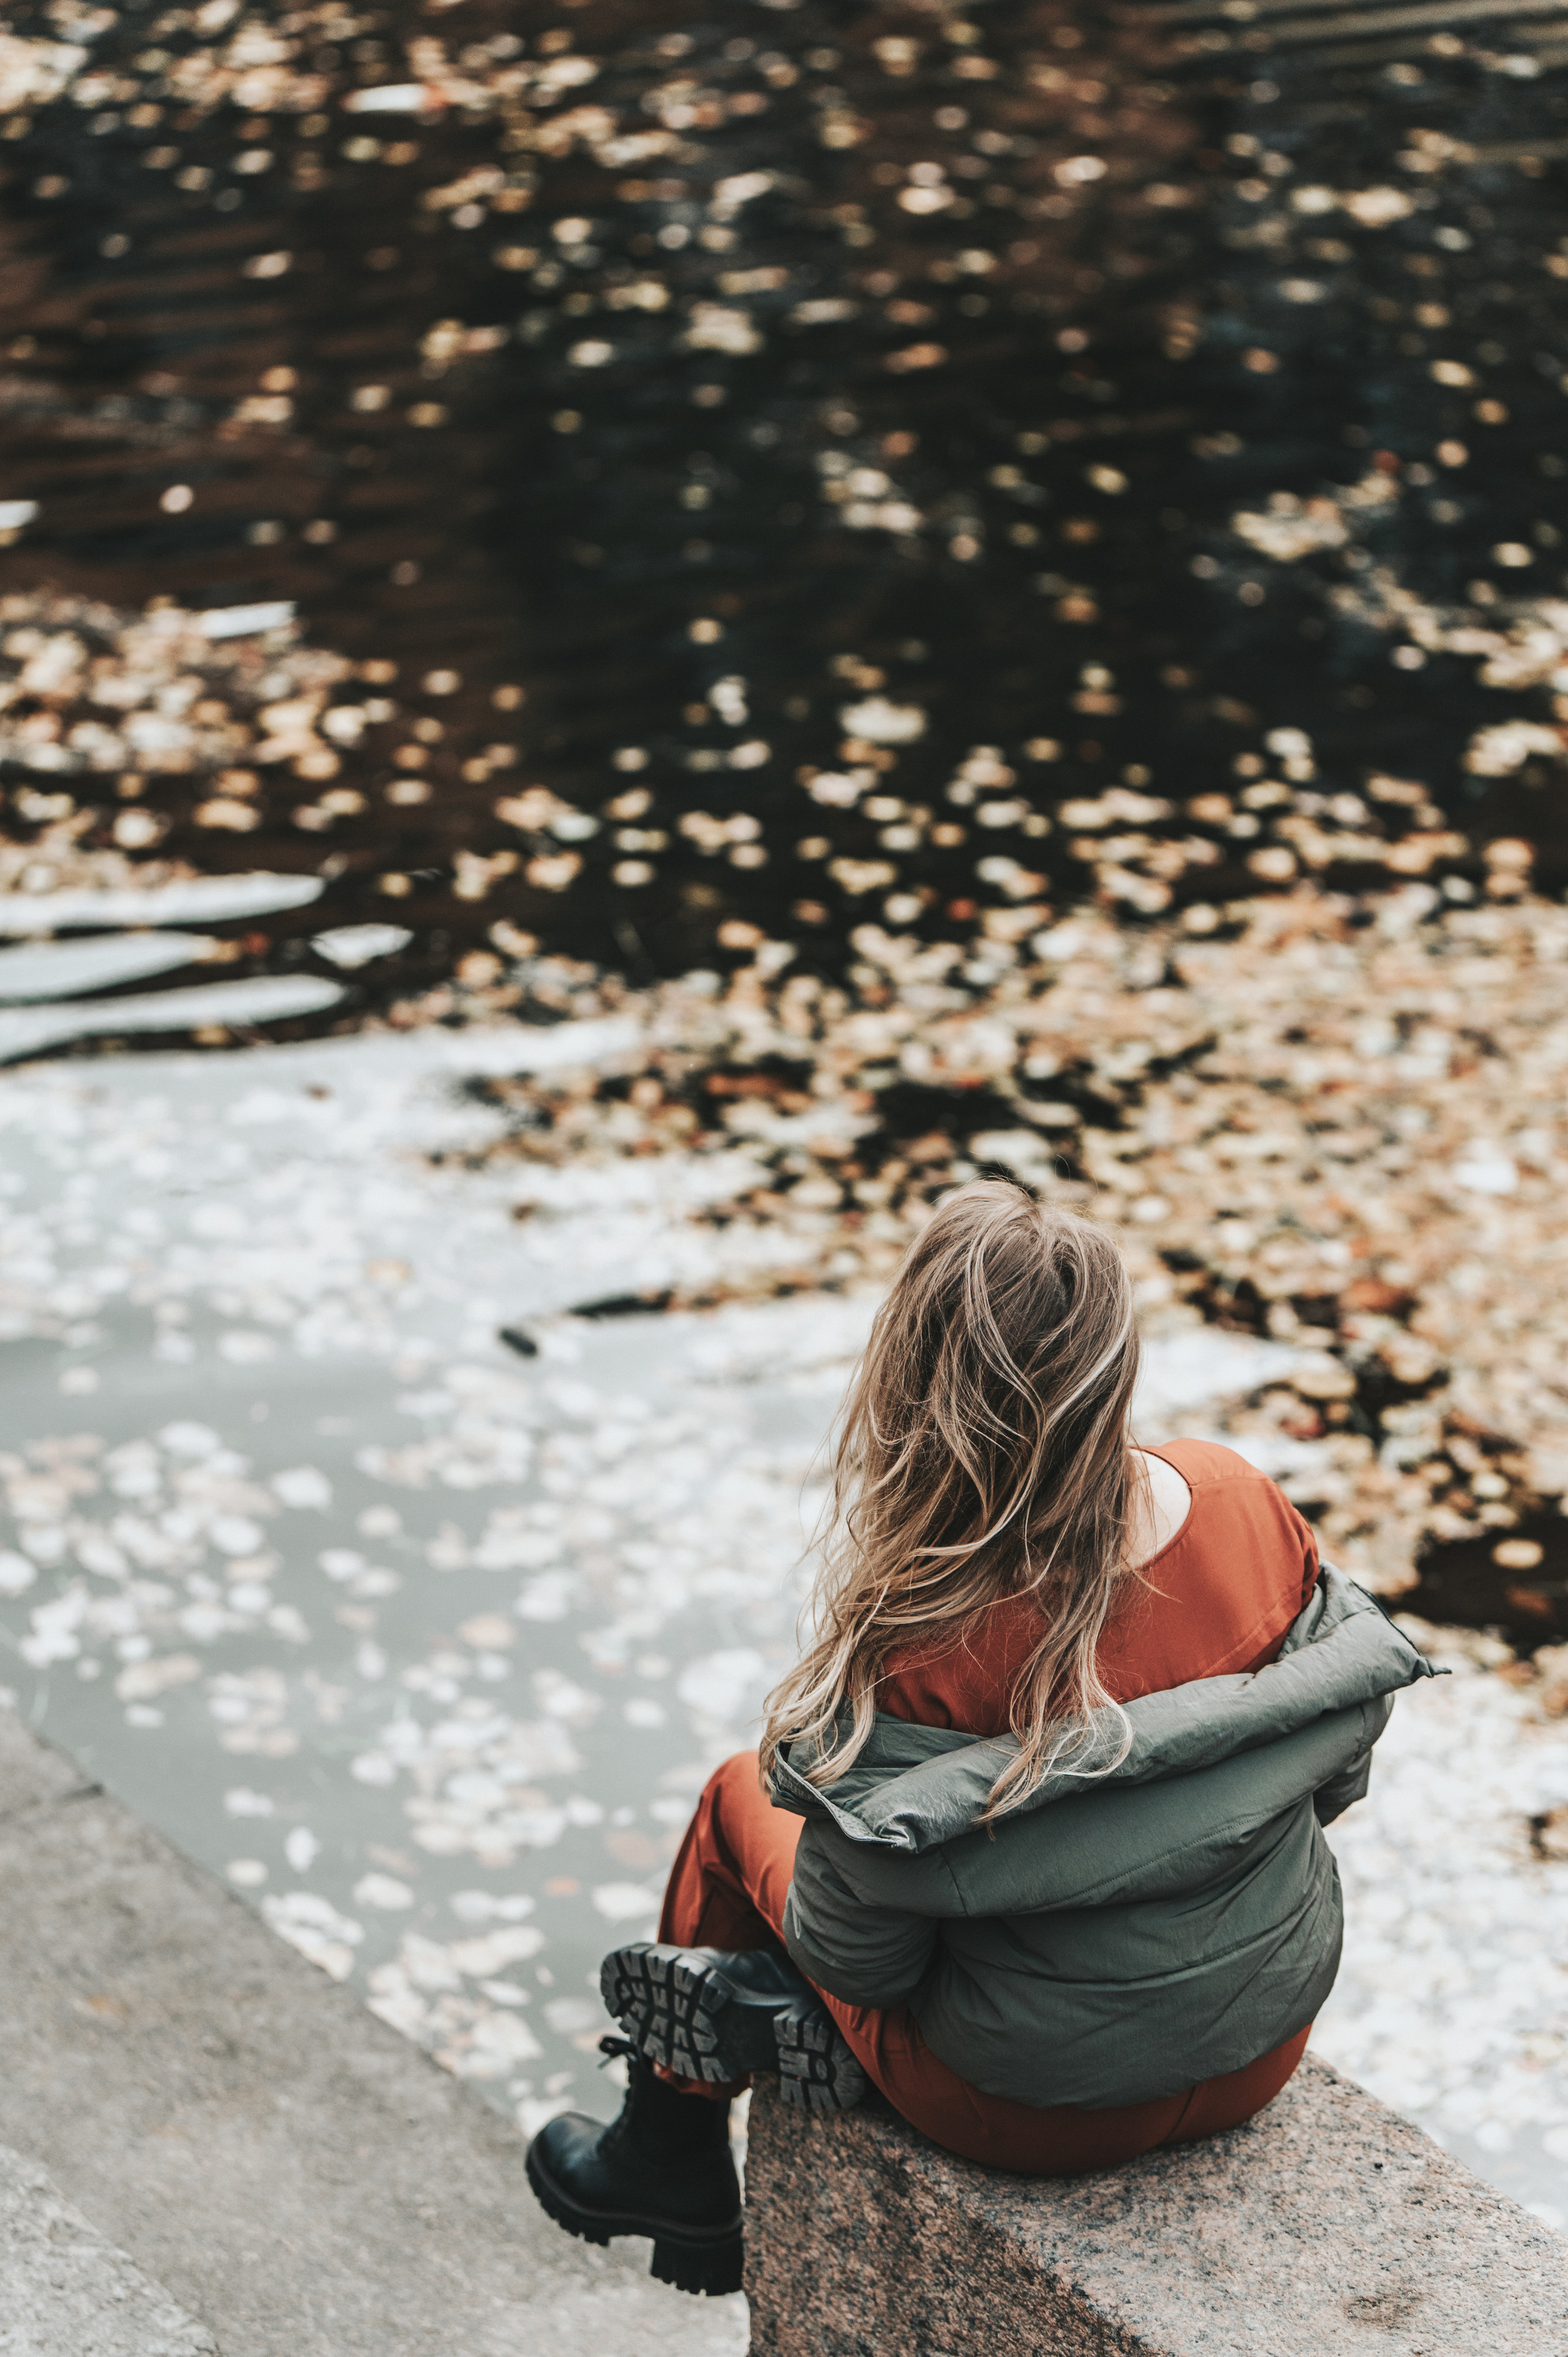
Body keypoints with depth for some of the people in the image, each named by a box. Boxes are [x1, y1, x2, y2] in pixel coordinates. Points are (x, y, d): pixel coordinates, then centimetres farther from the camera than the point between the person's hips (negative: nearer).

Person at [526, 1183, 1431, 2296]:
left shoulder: (917, 1653, -31)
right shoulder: (1243, 1502, -17)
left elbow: (851, 1954, -18)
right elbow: (1339, 1766, -1)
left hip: (1038, 2110, -5)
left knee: (739, 1797, 20)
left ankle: (671, 2170, 44)